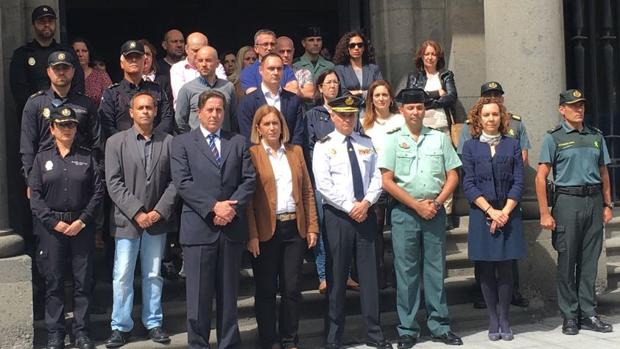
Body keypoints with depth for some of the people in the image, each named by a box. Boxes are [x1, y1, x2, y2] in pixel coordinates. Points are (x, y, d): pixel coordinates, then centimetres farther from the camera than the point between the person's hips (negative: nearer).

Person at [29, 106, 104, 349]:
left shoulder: (87, 157, 7)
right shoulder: (42, 158, 7)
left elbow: (98, 191, 1)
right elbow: (35, 195, 1)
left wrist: (82, 221, -8)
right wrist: (54, 222, -9)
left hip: (82, 226, 0)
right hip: (51, 227, 0)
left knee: (83, 280, 3)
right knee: (53, 281, 4)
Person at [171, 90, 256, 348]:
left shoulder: (238, 142, 14)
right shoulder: (182, 143, 5)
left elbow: (249, 179, 5)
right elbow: (183, 182, -6)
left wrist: (231, 207, -10)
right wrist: (213, 207, -15)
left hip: (232, 227, 3)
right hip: (199, 227, -3)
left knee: (229, 293, 10)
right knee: (198, 295, 1)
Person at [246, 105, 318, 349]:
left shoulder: (296, 152, 12)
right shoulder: (251, 154, -1)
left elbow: (307, 192, 11)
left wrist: (312, 227, 4)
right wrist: (252, 235, -14)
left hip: (295, 228, 4)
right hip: (266, 230, -4)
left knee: (292, 288, 7)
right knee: (266, 290, 5)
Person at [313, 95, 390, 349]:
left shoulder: (367, 143, 10)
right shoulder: (324, 146, -1)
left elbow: (377, 177, 6)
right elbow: (324, 185, -10)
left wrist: (366, 203, -10)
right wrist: (350, 207, -13)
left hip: (366, 214, 3)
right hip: (337, 216, -3)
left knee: (369, 273, 6)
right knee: (336, 276, 3)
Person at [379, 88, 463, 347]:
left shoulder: (439, 138, 9)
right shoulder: (393, 140, 3)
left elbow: (452, 176, 8)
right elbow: (387, 181, -3)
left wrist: (436, 203, -6)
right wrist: (417, 205, -8)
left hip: (435, 210, 2)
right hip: (404, 212, -2)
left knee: (436, 269, 5)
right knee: (406, 271, 1)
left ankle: (439, 326, 14)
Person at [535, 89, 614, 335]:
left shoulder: (596, 136, 14)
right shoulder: (553, 138, 0)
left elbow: (604, 173, 18)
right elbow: (540, 178, -5)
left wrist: (608, 205, 11)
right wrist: (545, 213, -10)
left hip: (594, 201, 4)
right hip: (568, 200, -4)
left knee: (589, 261, 8)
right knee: (567, 262, 1)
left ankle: (588, 314, 16)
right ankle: (570, 317, 9)